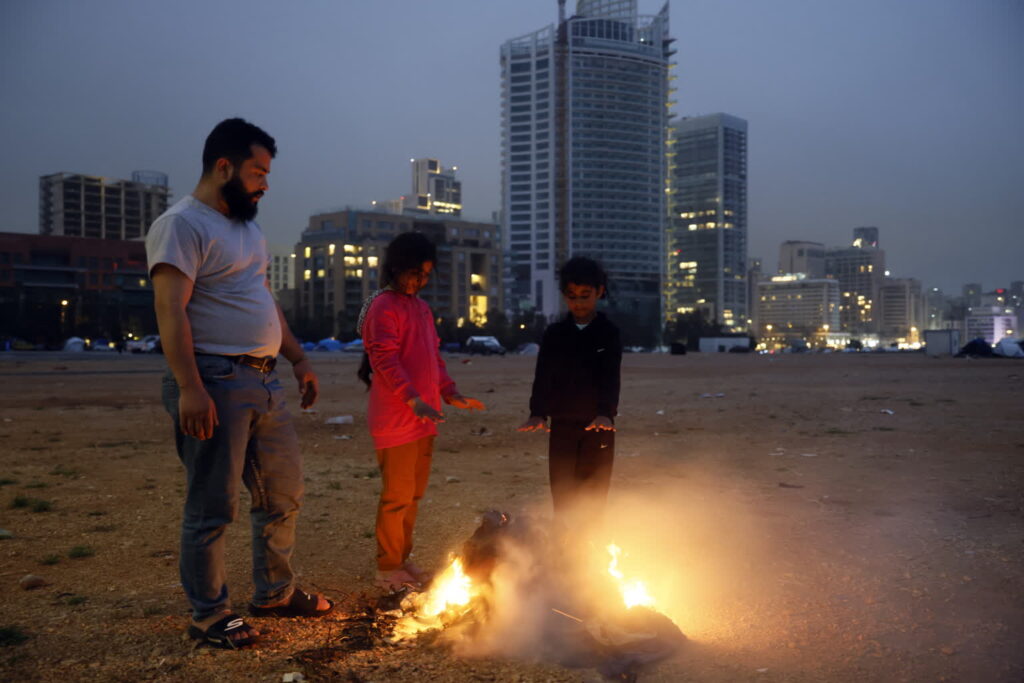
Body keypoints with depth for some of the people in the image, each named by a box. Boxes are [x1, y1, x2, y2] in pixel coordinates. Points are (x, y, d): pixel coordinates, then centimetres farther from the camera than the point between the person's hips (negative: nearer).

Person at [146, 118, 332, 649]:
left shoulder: (247, 230, 20)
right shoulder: (182, 224, -9)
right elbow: (171, 311, -17)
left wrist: (298, 360, 21)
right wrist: (189, 388, -25)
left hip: (264, 382, 9)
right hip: (216, 382, -9)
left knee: (283, 493, 14)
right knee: (213, 507, 0)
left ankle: (275, 593, 29)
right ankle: (208, 615, 15)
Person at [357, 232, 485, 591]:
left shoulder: (422, 307, 18)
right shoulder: (384, 306, -9)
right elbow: (385, 360, -18)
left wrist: (450, 393, 9)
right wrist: (412, 399, -27)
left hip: (424, 417, 8)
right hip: (395, 418, -8)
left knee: (414, 493, 14)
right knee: (398, 494, -2)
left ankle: (403, 560, 26)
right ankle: (388, 568, 10)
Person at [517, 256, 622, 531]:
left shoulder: (609, 332, 0)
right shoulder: (554, 333, 4)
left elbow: (611, 377, -10)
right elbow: (542, 376, -4)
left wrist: (606, 413, -27)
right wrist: (537, 413, -19)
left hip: (597, 424, -1)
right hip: (561, 424, 2)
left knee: (593, 495, 3)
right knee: (562, 491, 3)